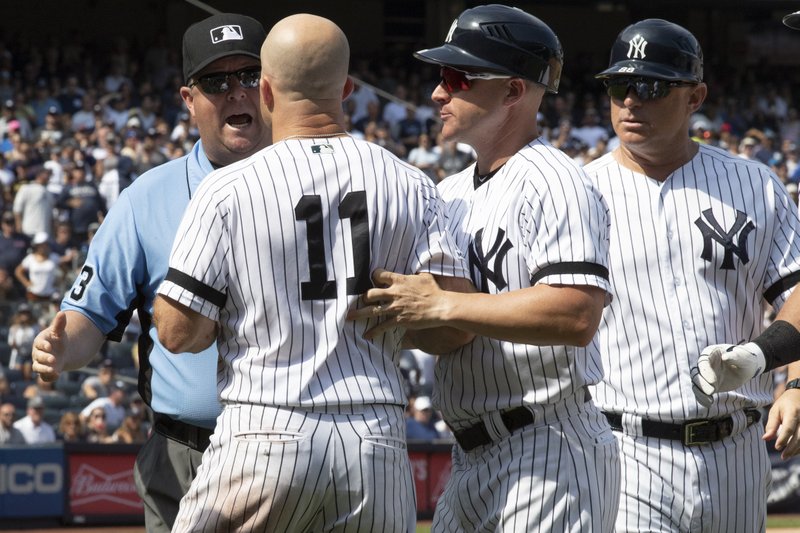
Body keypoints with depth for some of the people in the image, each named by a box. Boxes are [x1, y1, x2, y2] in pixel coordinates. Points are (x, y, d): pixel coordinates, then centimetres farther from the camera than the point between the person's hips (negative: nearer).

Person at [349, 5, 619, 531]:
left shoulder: (554, 181, -10)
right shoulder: (450, 193, 18)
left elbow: (576, 316, -24)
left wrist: (440, 305, -25)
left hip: (551, 458, -9)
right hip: (472, 462, 9)